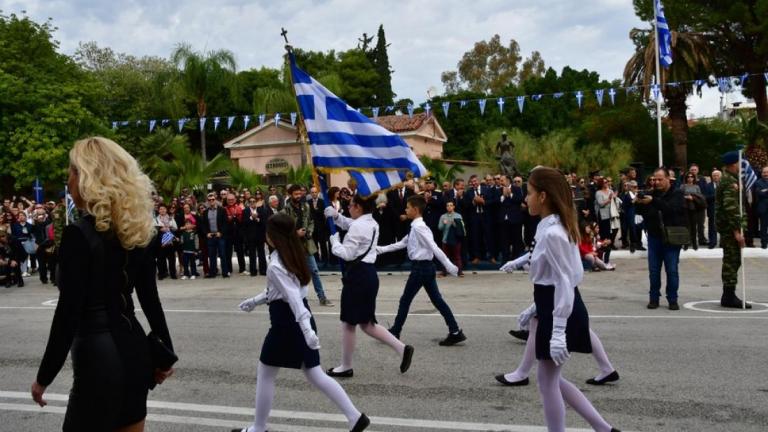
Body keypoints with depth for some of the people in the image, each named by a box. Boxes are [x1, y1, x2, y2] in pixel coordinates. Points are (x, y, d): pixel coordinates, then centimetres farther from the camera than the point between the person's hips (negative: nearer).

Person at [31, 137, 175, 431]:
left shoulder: (79, 234, -16)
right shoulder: (136, 230, 5)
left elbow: (68, 313, -17)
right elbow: (149, 298, 10)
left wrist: (44, 377, -8)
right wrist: (167, 351, 17)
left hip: (98, 356, -7)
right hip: (134, 348, 7)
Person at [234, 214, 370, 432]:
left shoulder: (275, 265, -18)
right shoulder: (294, 256, 9)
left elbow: (293, 297, -29)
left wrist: (306, 328, -37)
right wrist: (256, 300, 27)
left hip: (286, 322, -8)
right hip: (301, 320, 9)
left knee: (264, 376, 9)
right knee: (315, 375, 10)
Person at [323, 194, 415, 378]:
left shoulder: (358, 227, -16)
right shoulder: (371, 223, 14)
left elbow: (347, 254, -17)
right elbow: (348, 223, 31)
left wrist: (334, 242, -1)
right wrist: (336, 215, 15)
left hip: (358, 276, -10)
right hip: (368, 274, 10)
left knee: (348, 323, 5)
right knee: (366, 323, 15)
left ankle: (346, 367, 17)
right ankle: (401, 348, 7)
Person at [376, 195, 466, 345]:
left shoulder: (418, 227, -17)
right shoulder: (415, 227, 13)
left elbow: (434, 248, -22)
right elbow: (401, 244, 21)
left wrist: (449, 266, -25)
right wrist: (380, 249, 19)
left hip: (420, 267, -9)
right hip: (425, 267, 9)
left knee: (405, 299, 3)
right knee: (437, 300, 8)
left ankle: (394, 332, 16)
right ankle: (455, 332, 8)